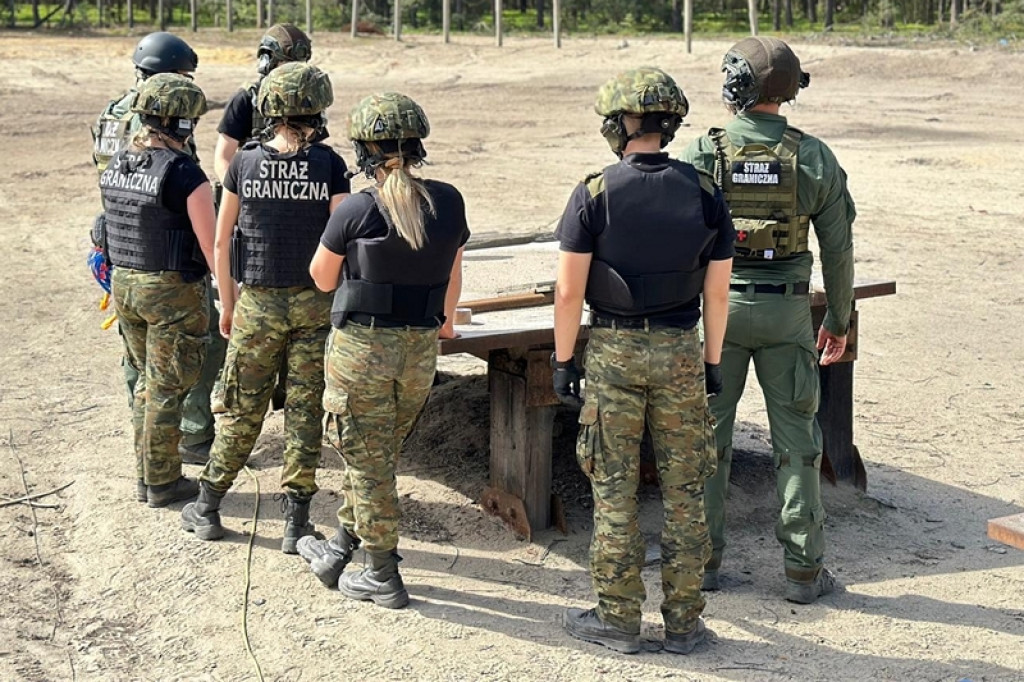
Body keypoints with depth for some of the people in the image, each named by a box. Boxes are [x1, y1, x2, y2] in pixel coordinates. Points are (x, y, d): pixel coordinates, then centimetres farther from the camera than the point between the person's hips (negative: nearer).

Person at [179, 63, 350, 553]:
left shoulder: (244, 163, -4)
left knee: (242, 408, 13)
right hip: (314, 303, -1)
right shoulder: (329, 165, -8)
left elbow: (222, 242, 1)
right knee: (305, 410, 6)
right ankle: (296, 522, 10)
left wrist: (227, 305, 12)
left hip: (257, 302, 1)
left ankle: (207, 508, 23)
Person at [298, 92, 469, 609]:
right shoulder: (449, 203, -3)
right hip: (421, 350, 5)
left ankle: (383, 577, 17)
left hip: (361, 346, -5)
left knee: (366, 459, 9)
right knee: (379, 454, 19)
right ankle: (339, 551, 34)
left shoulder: (357, 211, -16)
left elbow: (323, 279, -2)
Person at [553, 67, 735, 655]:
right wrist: (712, 361, 12)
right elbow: (717, 290, 3)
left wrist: (564, 360, 1)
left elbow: (569, 291, -10)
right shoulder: (705, 193, -1)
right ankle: (684, 621, 16)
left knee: (615, 491, 7)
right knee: (684, 491, 9)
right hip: (681, 350, 2)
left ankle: (618, 619, 14)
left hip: (614, 351, -2)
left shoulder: (595, 193, -9)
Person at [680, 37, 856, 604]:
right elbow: (838, 248, 0)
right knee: (796, 439, 7)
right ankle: (804, 571, 12)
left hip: (717, 307, -1)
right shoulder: (815, 158, -3)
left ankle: (702, 559, 16)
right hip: (787, 313, 1)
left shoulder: (701, 154, -7)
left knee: (707, 434, 10)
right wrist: (839, 321, 11)